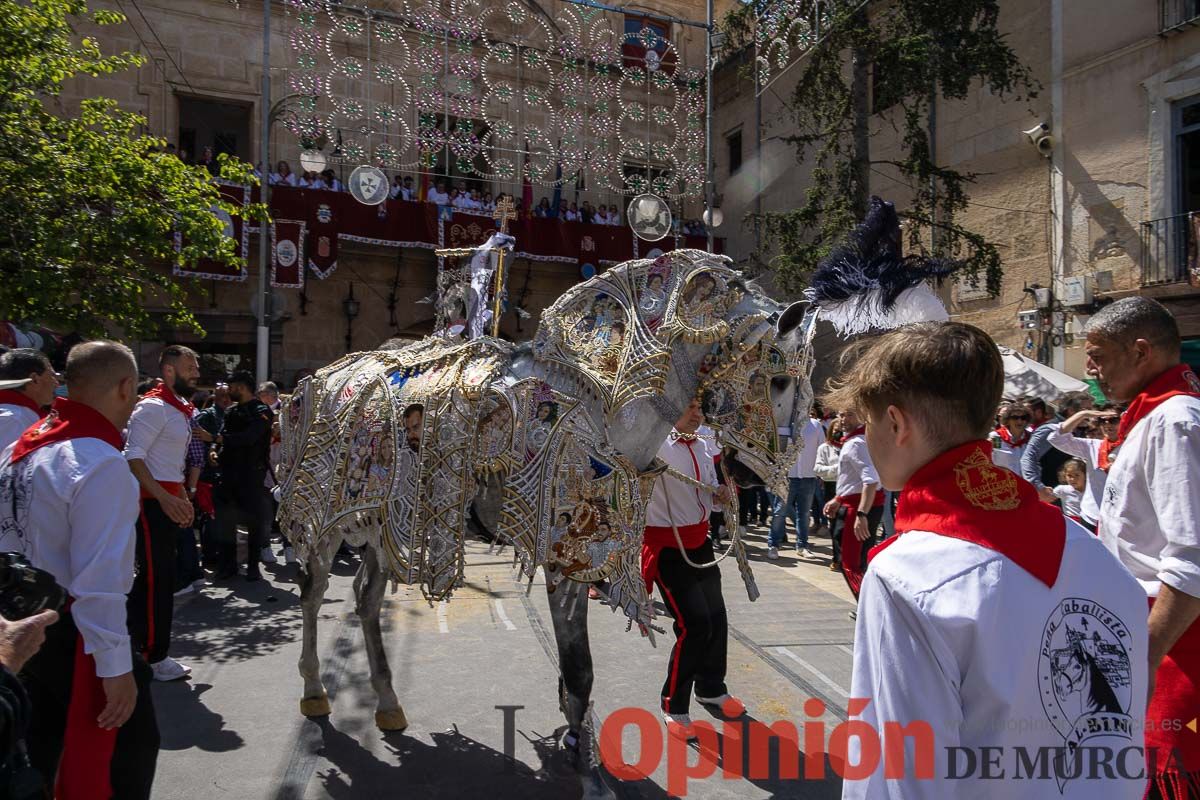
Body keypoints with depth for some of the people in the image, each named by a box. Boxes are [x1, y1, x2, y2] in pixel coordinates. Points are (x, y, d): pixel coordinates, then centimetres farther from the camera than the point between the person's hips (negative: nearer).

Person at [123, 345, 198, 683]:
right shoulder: (153, 407, -13)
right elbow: (133, 456, -21)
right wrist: (164, 498, -27)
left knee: (153, 577, 16)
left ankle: (137, 645, 27)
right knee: (158, 578, -4)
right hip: (151, 501, -10)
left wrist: (183, 498, 20)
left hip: (168, 500, 10)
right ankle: (153, 656, 5)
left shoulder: (181, 409, 17)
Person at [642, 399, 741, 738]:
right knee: (694, 624, -10)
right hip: (667, 545, -7)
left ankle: (711, 688, 40)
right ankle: (674, 706, 10)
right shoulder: (658, 443, -13)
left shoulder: (702, 446, 8)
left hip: (699, 541, 8)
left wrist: (721, 494, -2)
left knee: (717, 618, 15)